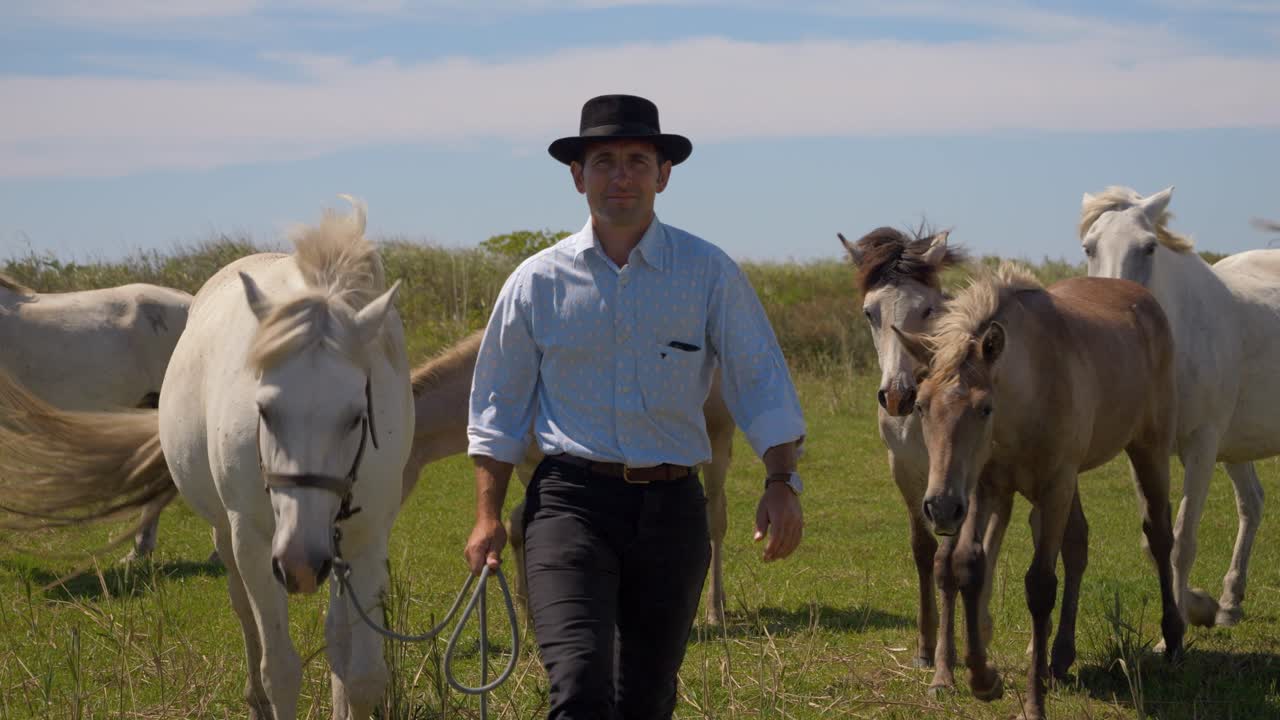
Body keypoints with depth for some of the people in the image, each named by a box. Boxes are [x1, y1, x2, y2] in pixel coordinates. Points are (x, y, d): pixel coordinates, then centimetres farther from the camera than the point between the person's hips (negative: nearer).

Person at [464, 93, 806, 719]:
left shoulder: (709, 273, 3)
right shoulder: (538, 282, 5)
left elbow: (761, 383, 2)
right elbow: (498, 407, 11)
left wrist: (781, 481, -13)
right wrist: (488, 517, 4)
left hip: (672, 506, 1)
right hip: (571, 501, -1)